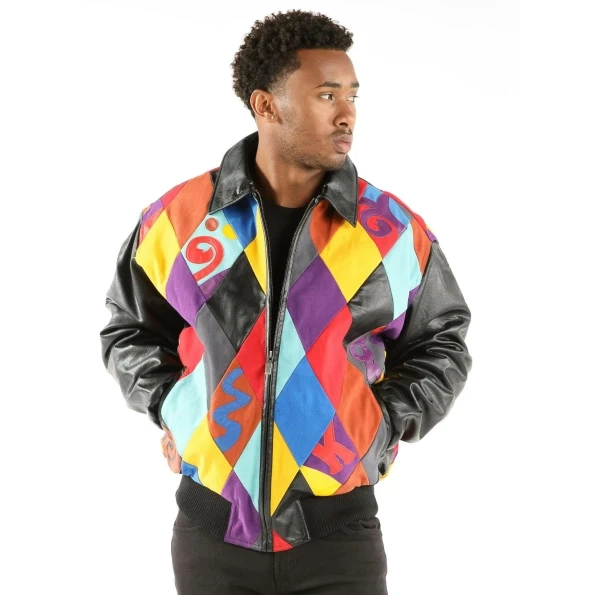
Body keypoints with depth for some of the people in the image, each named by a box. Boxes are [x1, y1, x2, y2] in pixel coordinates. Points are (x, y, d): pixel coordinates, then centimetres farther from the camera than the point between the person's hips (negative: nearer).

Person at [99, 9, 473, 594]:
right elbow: (130, 328, 12)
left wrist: (386, 423, -4)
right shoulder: (179, 216, -3)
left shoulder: (394, 229, -3)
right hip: (211, 525, 1)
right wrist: (172, 408, -1)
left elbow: (440, 343, 9)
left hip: (339, 530, 0)